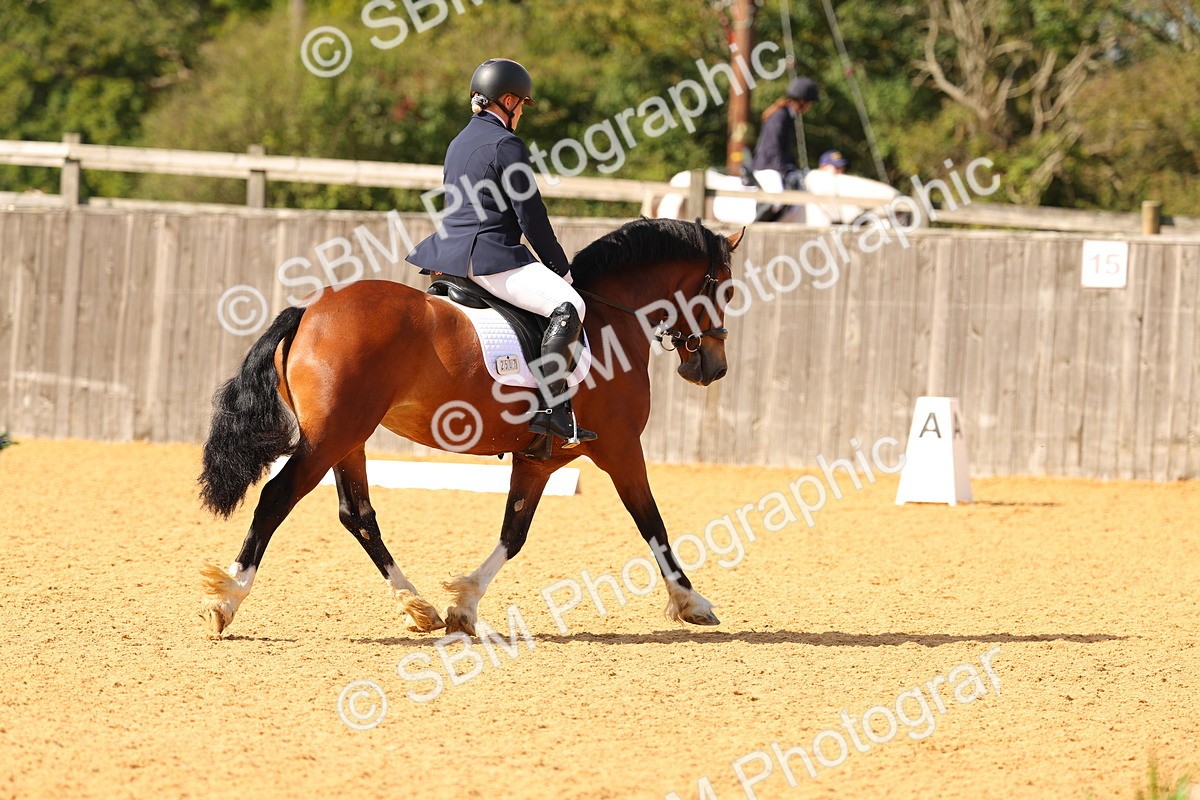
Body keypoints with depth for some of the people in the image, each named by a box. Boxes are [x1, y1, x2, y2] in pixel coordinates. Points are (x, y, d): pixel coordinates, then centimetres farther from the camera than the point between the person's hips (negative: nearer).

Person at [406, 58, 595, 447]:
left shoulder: (459, 143, 18)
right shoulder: (507, 145, -9)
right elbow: (531, 216, -10)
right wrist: (562, 267, 1)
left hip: (452, 252, 10)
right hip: (491, 257, -10)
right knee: (568, 305, -21)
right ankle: (551, 408, -33)